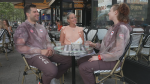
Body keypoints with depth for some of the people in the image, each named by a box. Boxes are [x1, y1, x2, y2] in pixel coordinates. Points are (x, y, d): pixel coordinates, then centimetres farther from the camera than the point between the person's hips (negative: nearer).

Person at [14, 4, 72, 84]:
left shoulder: (41, 27, 17)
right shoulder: (22, 28, -6)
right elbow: (20, 47, -15)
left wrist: (50, 49, -6)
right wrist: (40, 51, -20)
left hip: (47, 53, 7)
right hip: (33, 56, -7)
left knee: (69, 60, -4)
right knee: (52, 70, -33)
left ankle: (54, 77, 13)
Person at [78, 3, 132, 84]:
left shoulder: (122, 28, -17)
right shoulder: (114, 27, 13)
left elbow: (118, 52, -24)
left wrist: (99, 57, -22)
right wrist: (95, 45, 9)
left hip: (112, 60, -9)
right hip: (104, 55, 9)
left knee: (83, 67, -22)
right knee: (81, 61, 7)